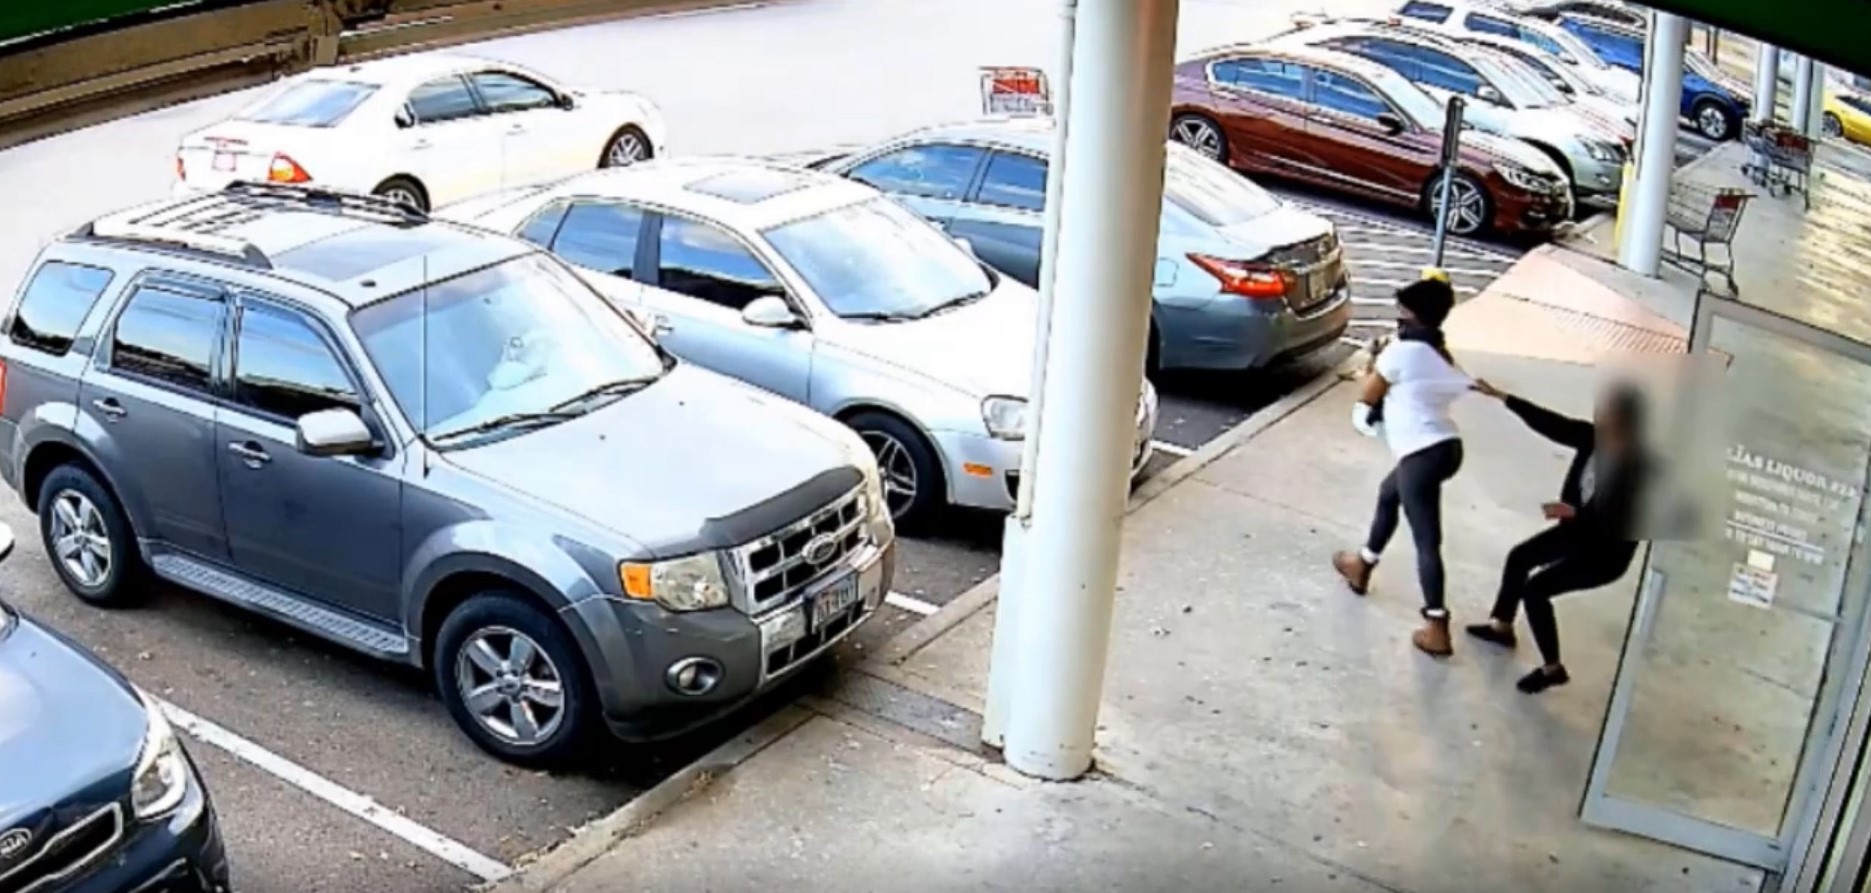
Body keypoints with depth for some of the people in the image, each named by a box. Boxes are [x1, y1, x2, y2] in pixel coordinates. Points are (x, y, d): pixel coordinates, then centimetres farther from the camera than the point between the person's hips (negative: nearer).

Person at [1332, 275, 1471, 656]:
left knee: (1427, 540, -7)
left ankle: (1436, 628, -7)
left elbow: (1368, 396, -1)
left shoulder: (1400, 351, -10)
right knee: (1388, 494, 31)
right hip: (1446, 446, 9)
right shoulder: (1441, 355, 15)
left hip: (1422, 454, -9)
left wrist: (1374, 365, 15)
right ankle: (1362, 565, 48)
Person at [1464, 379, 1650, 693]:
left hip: (1606, 553, -9)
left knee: (1535, 587, -15)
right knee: (1519, 556, 19)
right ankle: (1502, 626, 41)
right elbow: (1550, 422, -8)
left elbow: (1621, 524, -34)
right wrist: (1500, 396, -9)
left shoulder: (1635, 468, -33)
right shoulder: (1592, 438, -12)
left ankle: (1552, 669, 2)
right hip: (1578, 530, 9)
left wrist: (1573, 513, -43)